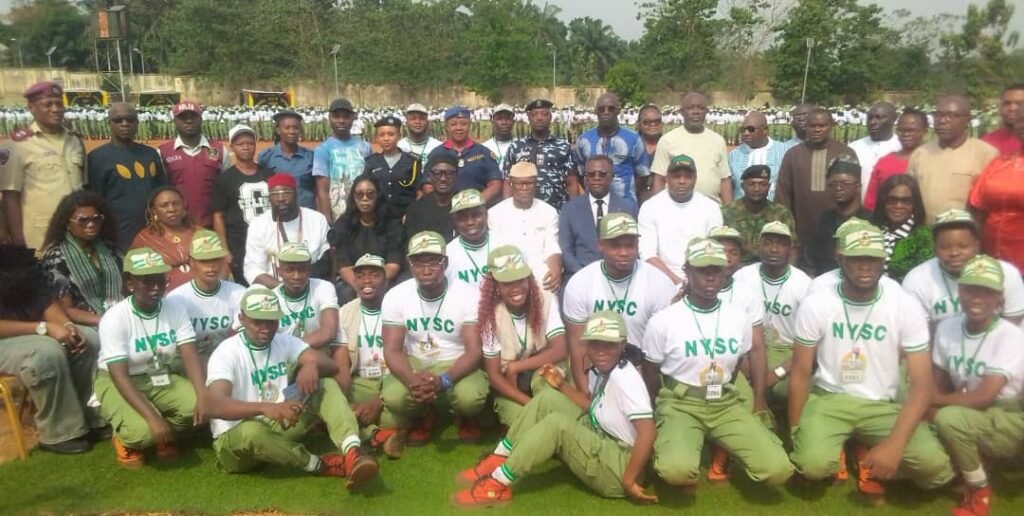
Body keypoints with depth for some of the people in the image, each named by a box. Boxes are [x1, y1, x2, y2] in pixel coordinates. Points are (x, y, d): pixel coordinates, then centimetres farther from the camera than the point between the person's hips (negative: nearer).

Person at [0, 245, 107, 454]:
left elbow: (46, 298, 3)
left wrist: (67, 325, -15)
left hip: (33, 333, 7)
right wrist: (43, 328, -27)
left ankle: (89, 418, -4)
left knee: (91, 339, -13)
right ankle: (59, 433, -16)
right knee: (46, 352, -33)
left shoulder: (20, 256, 6)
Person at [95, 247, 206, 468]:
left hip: (162, 379, 4)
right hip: (119, 383, -4)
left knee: (195, 406, -25)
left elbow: (190, 356, -15)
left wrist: (203, 396, -32)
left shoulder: (175, 309, -11)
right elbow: (120, 376, -27)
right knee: (141, 430, -31)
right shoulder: (114, 319, -22)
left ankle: (163, 437, 8)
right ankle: (126, 440, 7)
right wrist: (152, 416, -36)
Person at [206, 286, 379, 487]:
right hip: (235, 438, -5)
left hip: (279, 426, 5)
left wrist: (311, 365, -34)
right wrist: (265, 407, -48)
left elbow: (331, 366, -9)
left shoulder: (285, 341, 0)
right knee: (251, 431, -41)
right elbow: (216, 406, -32)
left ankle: (352, 451, -38)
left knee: (325, 384, -13)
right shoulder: (226, 353, -16)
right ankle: (319, 464, -19)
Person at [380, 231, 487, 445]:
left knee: (471, 397, -34)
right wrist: (412, 380, -33)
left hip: (457, 364, -2)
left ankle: (465, 418, 9)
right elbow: (392, 350, -11)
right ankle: (423, 417, 10)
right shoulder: (395, 296, -10)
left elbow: (474, 351, -17)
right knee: (393, 398, -29)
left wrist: (443, 380, -36)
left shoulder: (469, 295, -16)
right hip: (415, 363, 2)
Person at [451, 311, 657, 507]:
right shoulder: (600, 371, 4)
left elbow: (648, 431, -31)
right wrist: (563, 385, 4)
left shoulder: (624, 379, -24)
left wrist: (629, 481, -26)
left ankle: (498, 484, -18)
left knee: (556, 423, -27)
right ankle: (499, 460, 1)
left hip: (618, 467, -9)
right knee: (548, 398, 0)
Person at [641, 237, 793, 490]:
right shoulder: (663, 321, -11)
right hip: (680, 403, -4)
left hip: (726, 403, 4)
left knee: (778, 469, -15)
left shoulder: (739, 317, 0)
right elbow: (650, 376, 1)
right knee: (678, 470, -34)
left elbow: (739, 367, 14)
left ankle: (723, 447, 13)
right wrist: (654, 419, 8)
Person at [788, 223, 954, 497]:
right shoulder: (815, 305, -9)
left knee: (935, 465, -25)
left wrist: (894, 445, -24)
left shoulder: (906, 307, -9)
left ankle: (872, 464, 8)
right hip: (828, 399, -1)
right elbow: (801, 373, -1)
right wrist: (795, 434, -4)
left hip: (882, 405, 1)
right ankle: (836, 453, 9)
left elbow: (922, 384, -11)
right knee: (813, 464, -30)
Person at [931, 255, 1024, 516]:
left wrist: (930, 401, -16)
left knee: (949, 418, -32)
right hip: (964, 420, 5)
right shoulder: (946, 328, -4)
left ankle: (980, 492, -8)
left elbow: (983, 398, -25)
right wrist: (932, 404, -18)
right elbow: (939, 386, 2)